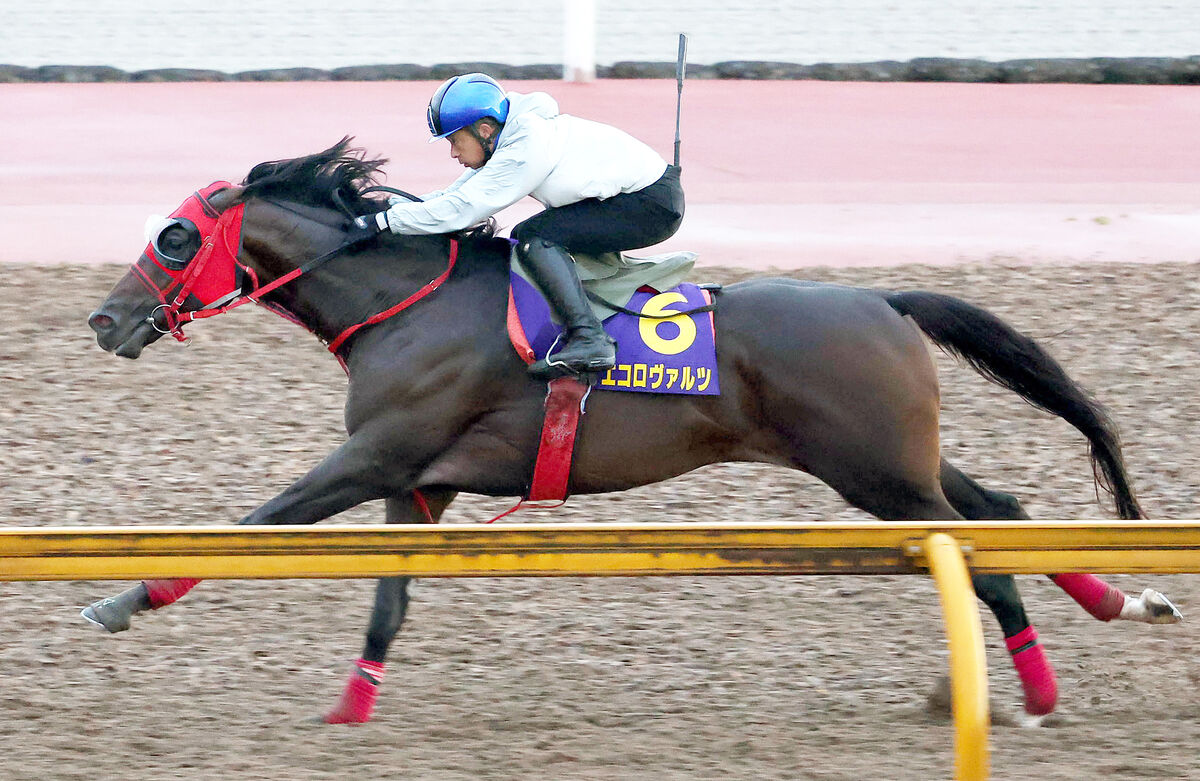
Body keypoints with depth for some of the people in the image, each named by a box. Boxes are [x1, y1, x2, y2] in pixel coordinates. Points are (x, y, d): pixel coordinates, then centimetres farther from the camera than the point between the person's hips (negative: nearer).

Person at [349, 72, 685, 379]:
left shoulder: (524, 150, -24)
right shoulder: (511, 138, 5)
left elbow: (459, 210, -24)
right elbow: (460, 194, 13)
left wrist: (381, 222, -21)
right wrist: (398, 205, 3)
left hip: (654, 207, -10)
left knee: (534, 237, -19)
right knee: (528, 237, 16)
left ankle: (589, 339, -26)